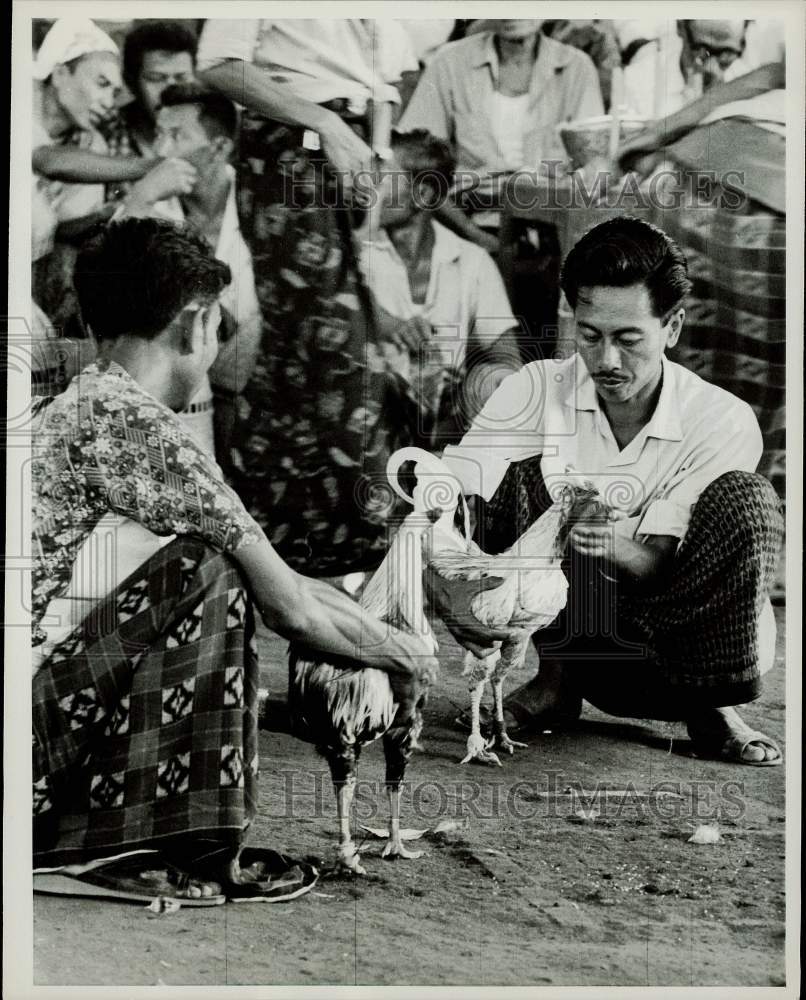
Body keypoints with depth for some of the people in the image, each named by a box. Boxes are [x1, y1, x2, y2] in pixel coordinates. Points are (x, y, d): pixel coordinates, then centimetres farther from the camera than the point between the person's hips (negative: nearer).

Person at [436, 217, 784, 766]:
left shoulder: (724, 421, -15)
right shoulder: (537, 390, -12)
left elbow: (659, 568, -20)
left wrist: (616, 547, -43)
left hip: (667, 642, -1)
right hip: (561, 628, 1)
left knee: (746, 500, -27)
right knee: (524, 470, -22)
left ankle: (711, 709, -11)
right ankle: (557, 676, -9)